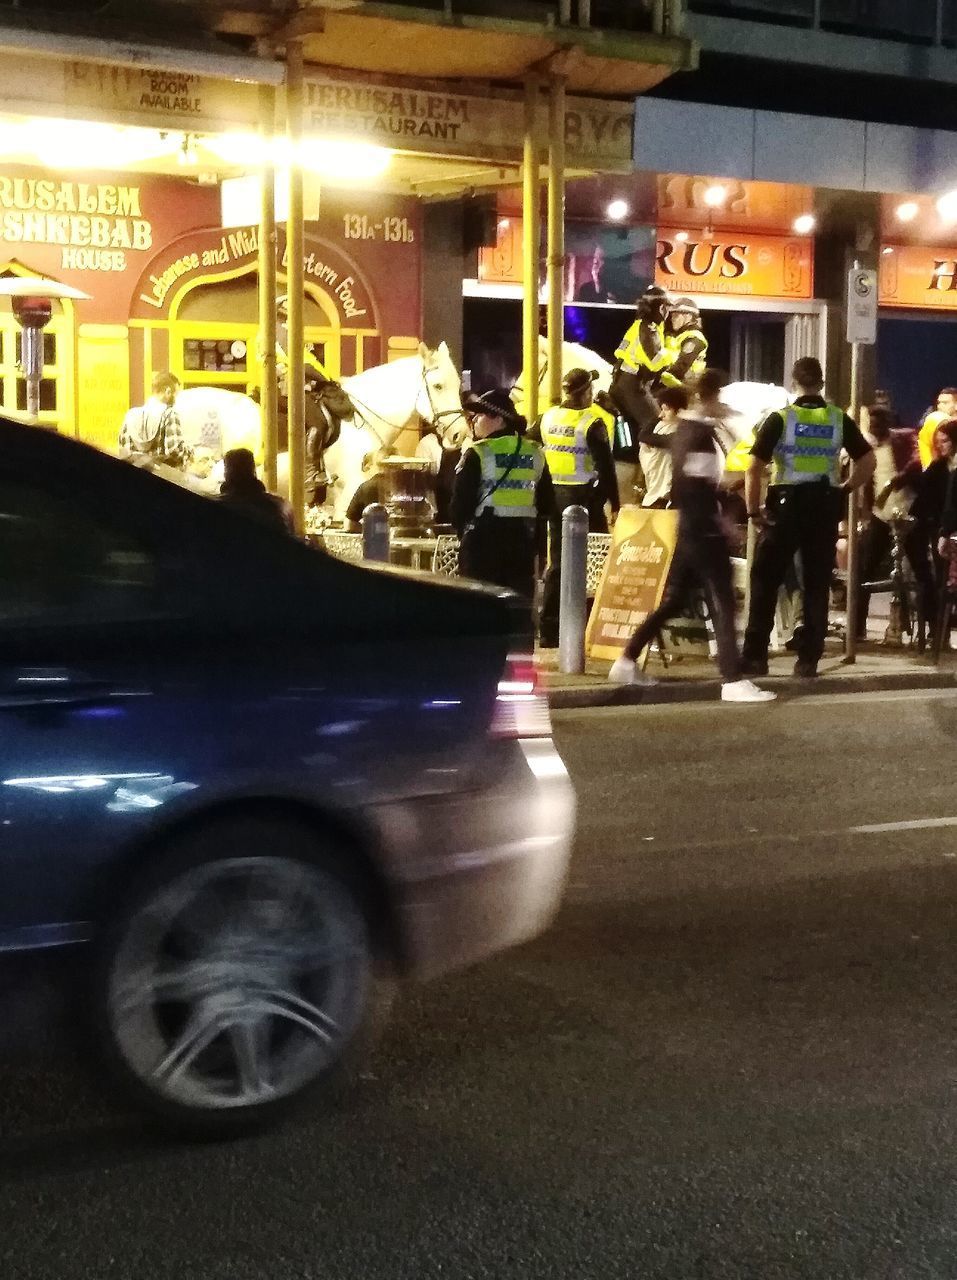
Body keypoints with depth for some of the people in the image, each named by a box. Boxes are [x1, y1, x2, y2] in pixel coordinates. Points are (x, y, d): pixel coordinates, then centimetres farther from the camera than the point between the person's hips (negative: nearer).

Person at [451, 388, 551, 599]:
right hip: (522, 540, 5)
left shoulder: (478, 454, -10)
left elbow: (461, 500, -10)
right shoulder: (535, 453, 7)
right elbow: (546, 502, 11)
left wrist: (462, 529, 6)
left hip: (484, 536, -5)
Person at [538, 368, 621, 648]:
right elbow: (605, 466, -13)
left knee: (557, 561, 11)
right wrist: (614, 504, -9)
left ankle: (549, 629, 11)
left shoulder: (547, 418, 6)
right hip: (583, 497, -6)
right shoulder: (592, 423, -11)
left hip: (554, 495, 6)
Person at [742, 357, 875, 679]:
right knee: (817, 584, 7)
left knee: (765, 579, 5)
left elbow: (754, 467, -8)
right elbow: (868, 462, 3)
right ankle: (808, 659, 6)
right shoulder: (840, 420, 4)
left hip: (787, 504, -2)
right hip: (825, 506, 2)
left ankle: (755, 656, 2)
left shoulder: (780, 419, -4)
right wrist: (845, 489, 10)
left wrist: (753, 509, 0)